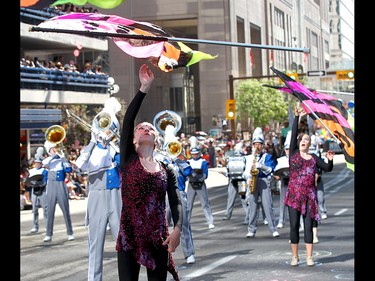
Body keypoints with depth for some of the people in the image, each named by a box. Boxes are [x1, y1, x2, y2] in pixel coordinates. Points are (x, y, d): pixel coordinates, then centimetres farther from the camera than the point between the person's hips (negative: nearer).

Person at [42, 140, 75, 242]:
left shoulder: (62, 160, 6)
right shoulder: (49, 160, 8)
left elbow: (69, 169, -11)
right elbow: (44, 163, -17)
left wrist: (62, 156, -12)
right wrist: (54, 155, -15)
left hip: (61, 187, -1)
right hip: (51, 187, 1)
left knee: (66, 211, 0)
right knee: (50, 212, 1)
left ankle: (70, 233, 6)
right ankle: (48, 235, 5)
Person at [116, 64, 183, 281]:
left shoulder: (167, 170, 9)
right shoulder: (127, 160, 3)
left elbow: (176, 202, -2)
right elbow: (127, 120, -8)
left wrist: (177, 229, -20)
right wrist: (145, 88, -12)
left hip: (158, 239, 2)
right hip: (129, 238, -2)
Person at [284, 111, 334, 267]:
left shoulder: (314, 158, 10)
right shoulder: (293, 153, 4)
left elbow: (328, 168, 11)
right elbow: (293, 134, -2)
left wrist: (330, 160, -10)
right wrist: (297, 117, -6)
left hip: (309, 196, 1)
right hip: (294, 195, -1)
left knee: (308, 226, 1)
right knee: (294, 226, 1)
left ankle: (309, 257, 5)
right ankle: (295, 256, 10)